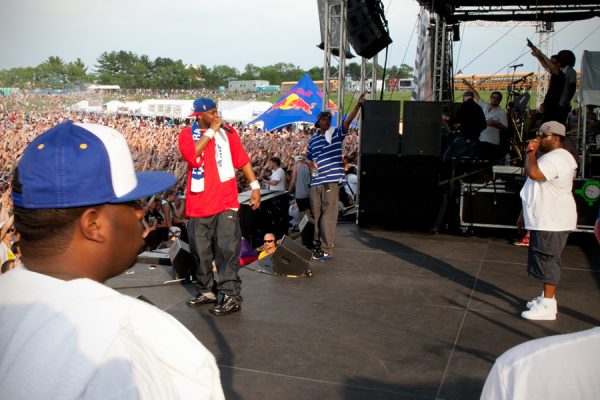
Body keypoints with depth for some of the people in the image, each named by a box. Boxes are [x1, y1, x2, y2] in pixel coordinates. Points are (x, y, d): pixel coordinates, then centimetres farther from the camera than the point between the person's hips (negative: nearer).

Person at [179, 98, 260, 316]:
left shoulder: (227, 131, 5)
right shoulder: (187, 134, 4)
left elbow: (243, 159, 6)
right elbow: (192, 156, -17)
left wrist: (254, 186, 0)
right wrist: (210, 132, -12)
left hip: (225, 202, -2)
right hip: (198, 204, 2)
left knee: (227, 250, -6)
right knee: (200, 251, 11)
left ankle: (231, 295, -2)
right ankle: (207, 290, 26)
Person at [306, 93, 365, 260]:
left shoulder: (336, 133, 3)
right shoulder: (313, 139, 14)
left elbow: (348, 121, -12)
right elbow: (308, 157, 26)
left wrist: (358, 105, -25)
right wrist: (310, 165, 4)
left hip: (331, 181, -5)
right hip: (316, 181, 5)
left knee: (328, 216, -6)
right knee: (316, 214, 12)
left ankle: (326, 249, -2)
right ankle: (317, 244, 25)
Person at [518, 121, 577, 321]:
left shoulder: (557, 158, -18)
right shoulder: (551, 157, 20)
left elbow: (533, 173, -34)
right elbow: (539, 189, 25)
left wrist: (531, 150, -19)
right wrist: (525, 214, 25)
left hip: (552, 221, -11)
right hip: (543, 219, 11)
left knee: (548, 260, -9)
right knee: (546, 260, 17)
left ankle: (548, 306, -5)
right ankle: (546, 297, 28)